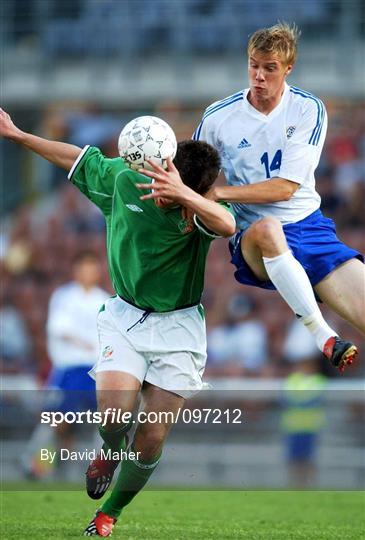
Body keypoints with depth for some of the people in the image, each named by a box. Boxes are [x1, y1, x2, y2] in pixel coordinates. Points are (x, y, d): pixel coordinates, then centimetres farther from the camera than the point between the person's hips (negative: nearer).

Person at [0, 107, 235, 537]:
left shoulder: (196, 212, -17)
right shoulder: (123, 180, -9)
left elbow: (227, 225, -42)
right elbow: (78, 159, 10)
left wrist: (181, 193, -57)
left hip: (177, 327, -1)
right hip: (124, 316, 1)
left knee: (152, 440, -3)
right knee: (114, 411, -23)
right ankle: (109, 453, 15)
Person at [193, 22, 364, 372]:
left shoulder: (309, 110, -1)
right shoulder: (218, 117, 0)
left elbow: (285, 187, -8)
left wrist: (217, 193, -16)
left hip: (309, 226, 2)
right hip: (253, 240, -1)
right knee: (266, 228, -41)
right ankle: (323, 337, -36)